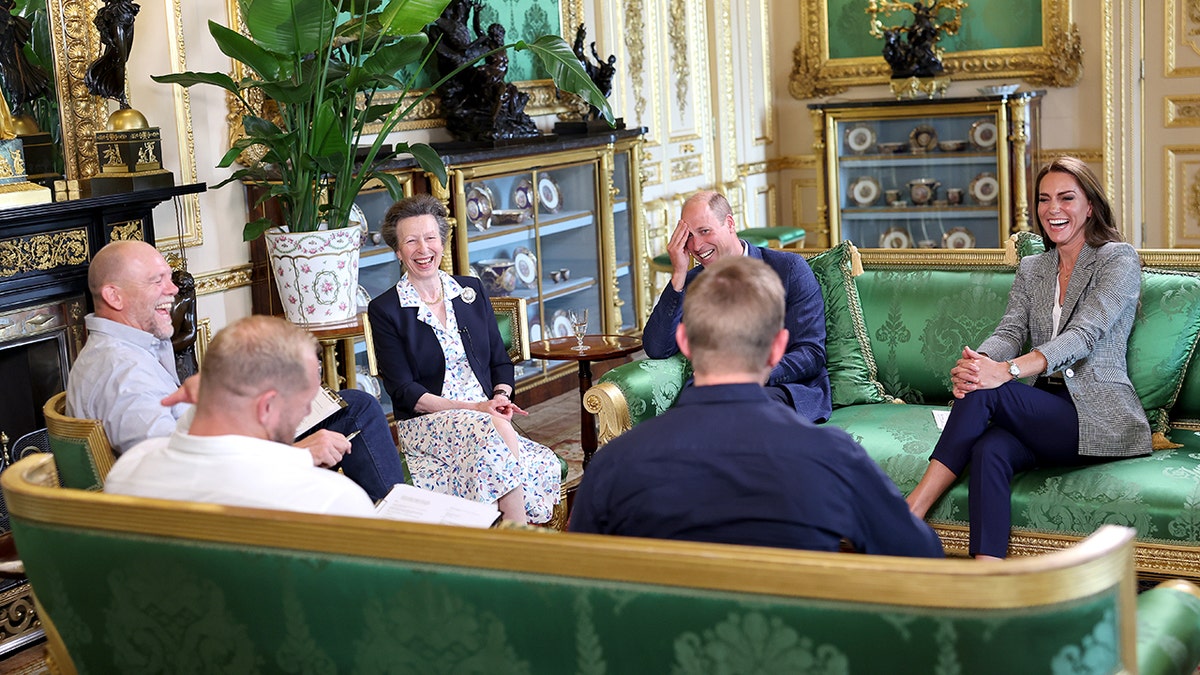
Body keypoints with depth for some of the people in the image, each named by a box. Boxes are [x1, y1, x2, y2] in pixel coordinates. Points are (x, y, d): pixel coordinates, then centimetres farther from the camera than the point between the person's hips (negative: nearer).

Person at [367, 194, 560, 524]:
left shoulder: (471, 290, 15)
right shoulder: (385, 310, 2)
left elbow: (500, 361, 17)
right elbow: (403, 391, -5)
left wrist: (501, 398, -6)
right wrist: (473, 408, -16)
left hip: (486, 415, 4)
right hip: (427, 422, -3)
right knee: (495, 433, -36)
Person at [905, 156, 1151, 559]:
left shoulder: (1118, 259, -1)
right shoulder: (1031, 270, 18)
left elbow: (1085, 334, -17)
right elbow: (1010, 331, 2)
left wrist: (1007, 370, -34)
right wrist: (978, 363, -25)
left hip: (1100, 418, -4)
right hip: (1045, 412, 4)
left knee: (984, 392, -29)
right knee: (989, 451, -32)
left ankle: (911, 511, -29)